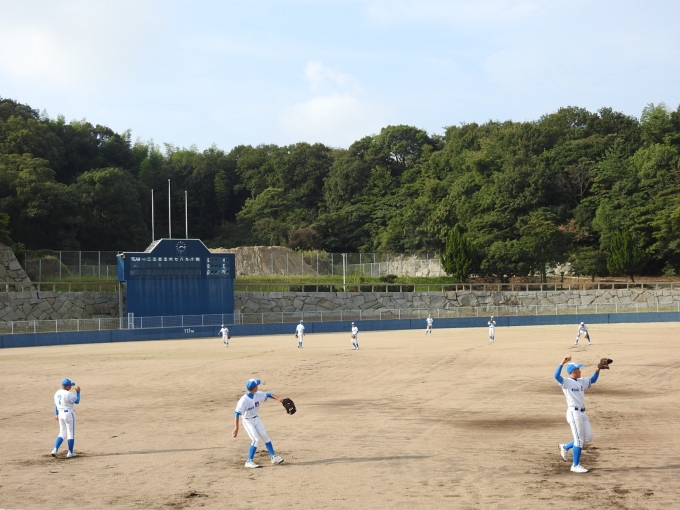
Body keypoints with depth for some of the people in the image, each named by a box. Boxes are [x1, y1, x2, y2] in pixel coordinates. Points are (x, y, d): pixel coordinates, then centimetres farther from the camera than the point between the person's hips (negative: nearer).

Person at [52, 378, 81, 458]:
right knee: (71, 433, 5)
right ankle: (70, 453, 11)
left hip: (60, 414, 8)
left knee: (62, 433, 15)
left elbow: (55, 405, 14)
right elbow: (77, 401, -12)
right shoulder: (68, 394, -19)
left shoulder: (57, 393, 6)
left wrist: (57, 415, 22)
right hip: (69, 414, -8)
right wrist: (78, 392, -3)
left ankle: (55, 450, -1)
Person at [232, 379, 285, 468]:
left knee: (265, 436, 6)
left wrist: (278, 399, -20)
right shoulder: (243, 400, -29)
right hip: (248, 421, -6)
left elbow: (268, 395, -3)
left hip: (256, 419, 6)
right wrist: (236, 427, -42)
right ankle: (249, 462, -6)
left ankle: (273, 457, 16)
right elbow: (237, 413, -34)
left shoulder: (258, 395, -10)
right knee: (256, 439, -15)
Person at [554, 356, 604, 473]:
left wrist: (598, 369, 10)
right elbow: (556, 376, -27)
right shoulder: (566, 382, -10)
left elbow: (593, 380, 25)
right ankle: (575, 465, 6)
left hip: (582, 413, 8)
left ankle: (565, 447, 27)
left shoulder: (581, 381, 15)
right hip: (574, 413, -8)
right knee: (579, 439, -5)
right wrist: (562, 363, -36)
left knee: (588, 438, 10)